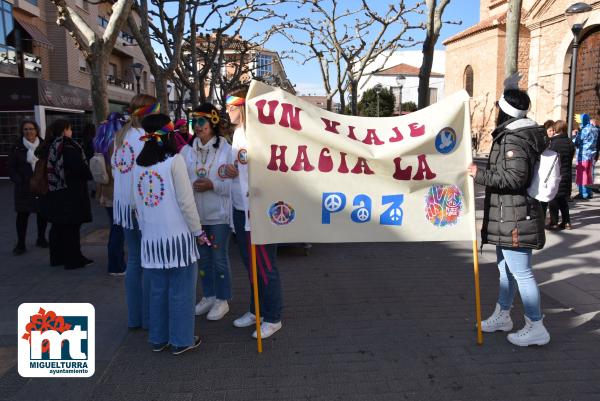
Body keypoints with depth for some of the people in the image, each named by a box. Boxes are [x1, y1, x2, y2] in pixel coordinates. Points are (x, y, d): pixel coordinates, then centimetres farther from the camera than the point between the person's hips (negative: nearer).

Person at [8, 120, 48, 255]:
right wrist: (19, 181, -12)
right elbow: (11, 167, 1)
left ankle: (41, 239, 27)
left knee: (42, 213, 10)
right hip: (24, 187, -1)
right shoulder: (17, 147, 0)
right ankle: (21, 244, 7)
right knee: (22, 214, -1)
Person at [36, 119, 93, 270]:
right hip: (70, 195, -8)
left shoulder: (49, 147, 9)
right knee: (71, 227, -1)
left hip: (54, 194, 8)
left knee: (58, 226, 16)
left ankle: (57, 257, 25)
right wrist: (90, 174, -2)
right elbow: (80, 168, -22)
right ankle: (73, 259, 5)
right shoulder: (68, 148, -17)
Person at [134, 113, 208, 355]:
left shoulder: (139, 165, 6)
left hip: (151, 238, 5)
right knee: (180, 291, 5)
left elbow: (138, 204, 11)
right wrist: (198, 232, -1)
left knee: (158, 290, 15)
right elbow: (186, 202, -10)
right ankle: (181, 341, 14)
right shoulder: (174, 161, -9)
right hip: (177, 236, -5)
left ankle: (158, 339, 26)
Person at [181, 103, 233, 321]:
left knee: (219, 257, 5)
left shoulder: (226, 149, -9)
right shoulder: (186, 150, 4)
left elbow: (234, 182, -11)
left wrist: (212, 185, -21)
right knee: (203, 257, 16)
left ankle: (222, 299, 22)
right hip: (196, 213, 5)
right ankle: (208, 296, 33)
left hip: (218, 214, -4)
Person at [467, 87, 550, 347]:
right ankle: (502, 316, 34)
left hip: (513, 218, -11)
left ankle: (536, 328, 7)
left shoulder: (512, 140, -19)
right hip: (509, 217, 11)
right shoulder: (525, 135, 13)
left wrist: (480, 174, -19)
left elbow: (514, 177, -25)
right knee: (506, 267, 20)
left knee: (520, 272, -3)